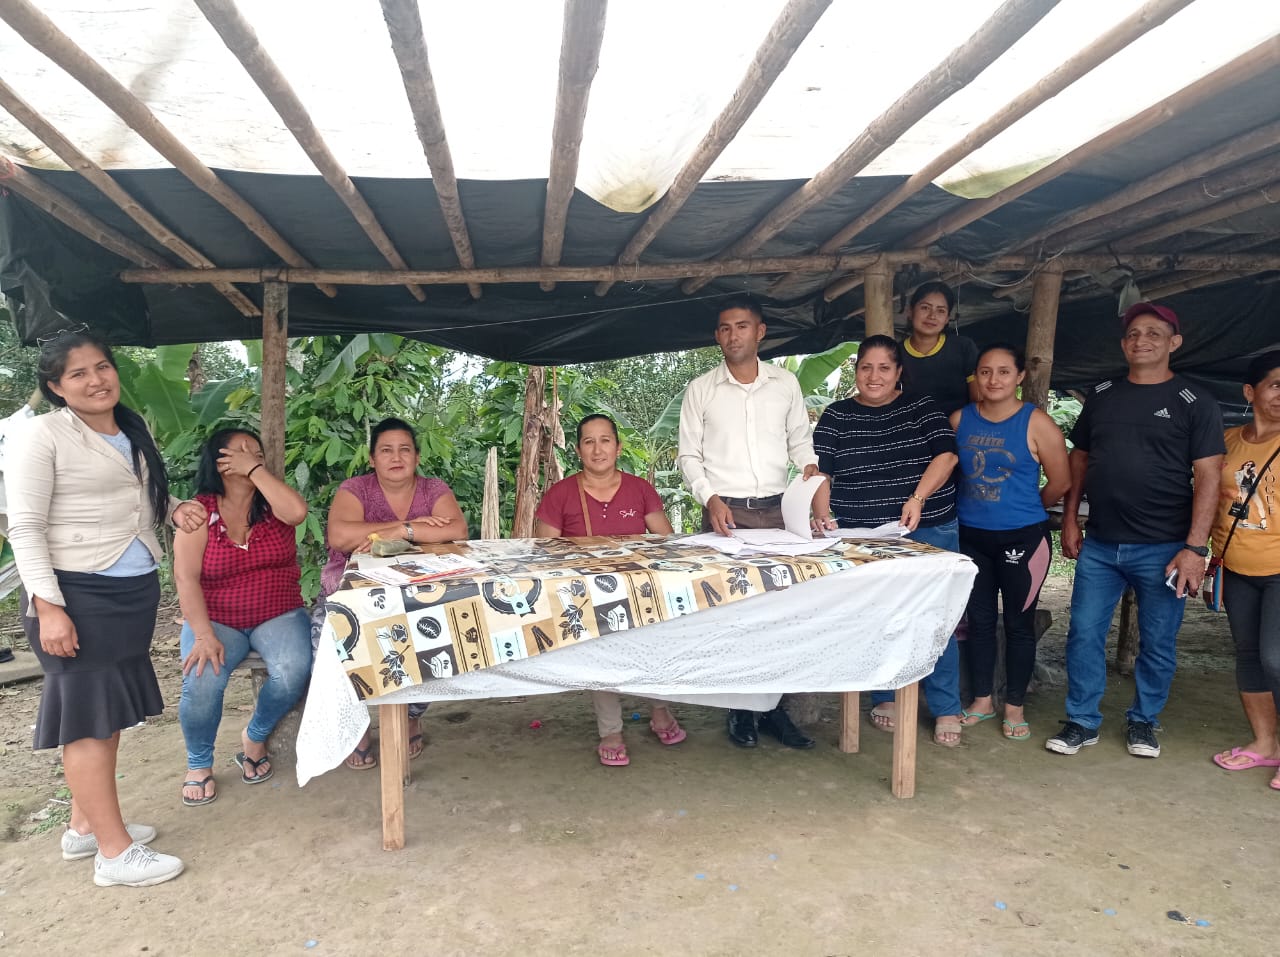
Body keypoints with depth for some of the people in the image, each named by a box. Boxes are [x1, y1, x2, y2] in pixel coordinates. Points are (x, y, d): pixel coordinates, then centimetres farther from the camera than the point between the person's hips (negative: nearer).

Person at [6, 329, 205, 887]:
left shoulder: (131, 432, 12)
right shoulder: (44, 436, -9)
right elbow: (25, 527, -13)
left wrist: (174, 508, 3)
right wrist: (47, 605, -19)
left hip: (134, 590, 8)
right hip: (77, 593, -8)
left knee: (110, 710, 14)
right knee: (88, 714, -1)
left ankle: (84, 826, 29)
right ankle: (115, 852, 5)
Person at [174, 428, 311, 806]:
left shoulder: (271, 504, 3)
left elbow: (297, 511, -23)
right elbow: (186, 578, -10)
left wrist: (256, 469, -14)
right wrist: (203, 635, -22)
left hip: (279, 615, 1)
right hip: (217, 618, -1)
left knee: (293, 671, -27)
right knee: (203, 681, -28)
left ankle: (255, 737, 4)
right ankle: (198, 763, 2)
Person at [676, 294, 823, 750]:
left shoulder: (785, 383, 8)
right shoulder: (701, 389, 3)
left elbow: (799, 438, 15)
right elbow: (689, 455, 4)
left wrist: (811, 466, -6)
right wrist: (710, 499, -10)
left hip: (778, 508, 2)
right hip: (726, 511, -2)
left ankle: (772, 706, 12)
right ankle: (740, 709, 10)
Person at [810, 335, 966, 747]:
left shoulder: (921, 407, 6)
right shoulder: (836, 416, 7)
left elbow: (946, 454, -3)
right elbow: (820, 471, 2)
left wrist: (918, 498, -18)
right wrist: (823, 515, -14)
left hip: (928, 530, 0)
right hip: (861, 536, 1)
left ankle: (946, 708, 12)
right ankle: (884, 697, 23)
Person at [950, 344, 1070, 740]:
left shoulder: (1037, 423, -9)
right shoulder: (960, 419, 1)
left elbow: (1060, 482, -4)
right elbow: (948, 471, 10)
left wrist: (1024, 509, 9)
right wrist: (978, 507, 8)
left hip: (1023, 538, -3)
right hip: (970, 537, 3)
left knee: (1019, 622, 6)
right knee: (979, 620, 12)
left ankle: (1014, 706, 21)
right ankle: (981, 699, 26)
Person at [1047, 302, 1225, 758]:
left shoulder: (1194, 402, -3)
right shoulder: (1101, 395, 8)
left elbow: (1207, 476, -8)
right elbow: (1079, 459, 15)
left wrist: (1195, 548, -15)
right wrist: (1070, 520, 8)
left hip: (1163, 549, -3)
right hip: (1099, 545, 3)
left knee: (1157, 643, 8)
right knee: (1084, 633, 5)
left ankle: (1143, 722, 27)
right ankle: (1082, 721, 18)